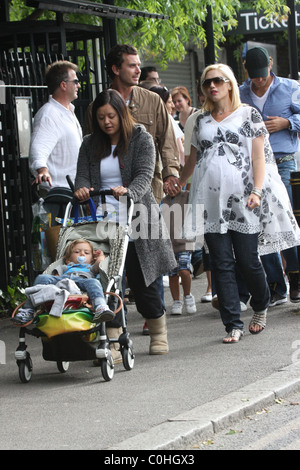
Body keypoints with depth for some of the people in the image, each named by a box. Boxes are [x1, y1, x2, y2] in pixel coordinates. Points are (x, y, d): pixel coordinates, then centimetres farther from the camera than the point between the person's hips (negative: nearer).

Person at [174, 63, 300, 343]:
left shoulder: (249, 115, 6)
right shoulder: (202, 121, 16)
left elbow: (259, 156, 0)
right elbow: (193, 160, 26)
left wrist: (257, 191, -12)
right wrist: (176, 185, 28)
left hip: (242, 199, -3)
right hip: (211, 199, 3)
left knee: (247, 260, -2)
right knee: (221, 263, -3)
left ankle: (261, 308, 25)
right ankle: (233, 325, -1)